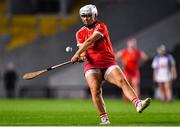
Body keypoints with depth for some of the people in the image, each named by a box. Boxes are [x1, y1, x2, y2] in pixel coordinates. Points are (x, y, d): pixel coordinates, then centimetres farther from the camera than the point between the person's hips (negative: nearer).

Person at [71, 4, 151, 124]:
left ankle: (138, 103, -35)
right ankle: (104, 119, -18)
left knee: (122, 80, -23)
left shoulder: (100, 26, -1)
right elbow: (82, 48, 1)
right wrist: (82, 56, -24)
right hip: (92, 66, 1)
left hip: (109, 63, -1)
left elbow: (90, 41, -15)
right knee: (95, 89, -21)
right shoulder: (80, 33, 13)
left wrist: (77, 54, -24)